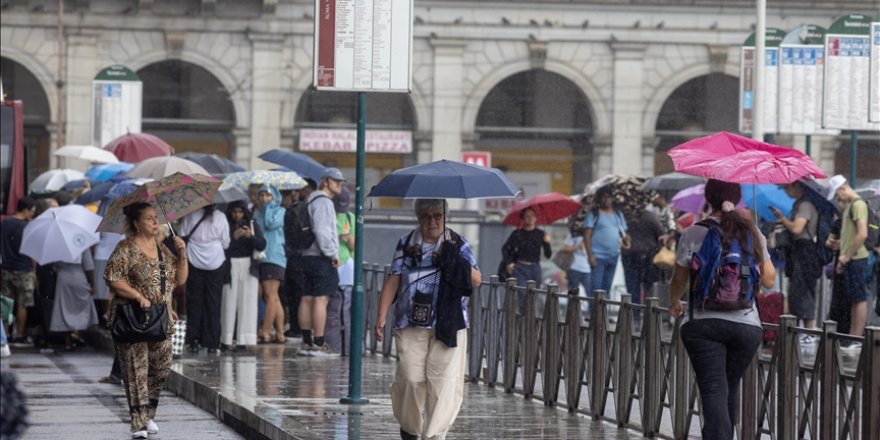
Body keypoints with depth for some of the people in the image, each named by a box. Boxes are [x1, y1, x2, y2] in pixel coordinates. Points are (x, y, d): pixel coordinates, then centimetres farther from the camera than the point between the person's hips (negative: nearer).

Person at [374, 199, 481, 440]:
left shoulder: (458, 244, 8)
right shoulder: (406, 244, 9)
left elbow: (476, 281, 3)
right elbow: (393, 281, 7)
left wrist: (458, 264, -14)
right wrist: (381, 316, 1)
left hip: (448, 325, 0)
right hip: (411, 323, 0)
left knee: (444, 380, -8)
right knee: (410, 378, -6)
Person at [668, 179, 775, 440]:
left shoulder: (694, 234, -4)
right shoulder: (752, 233, 3)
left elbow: (679, 281, 4)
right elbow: (768, 280, 9)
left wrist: (674, 303, 25)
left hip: (703, 323, -3)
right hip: (747, 324, 3)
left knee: (714, 391, -9)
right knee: (730, 391, 18)